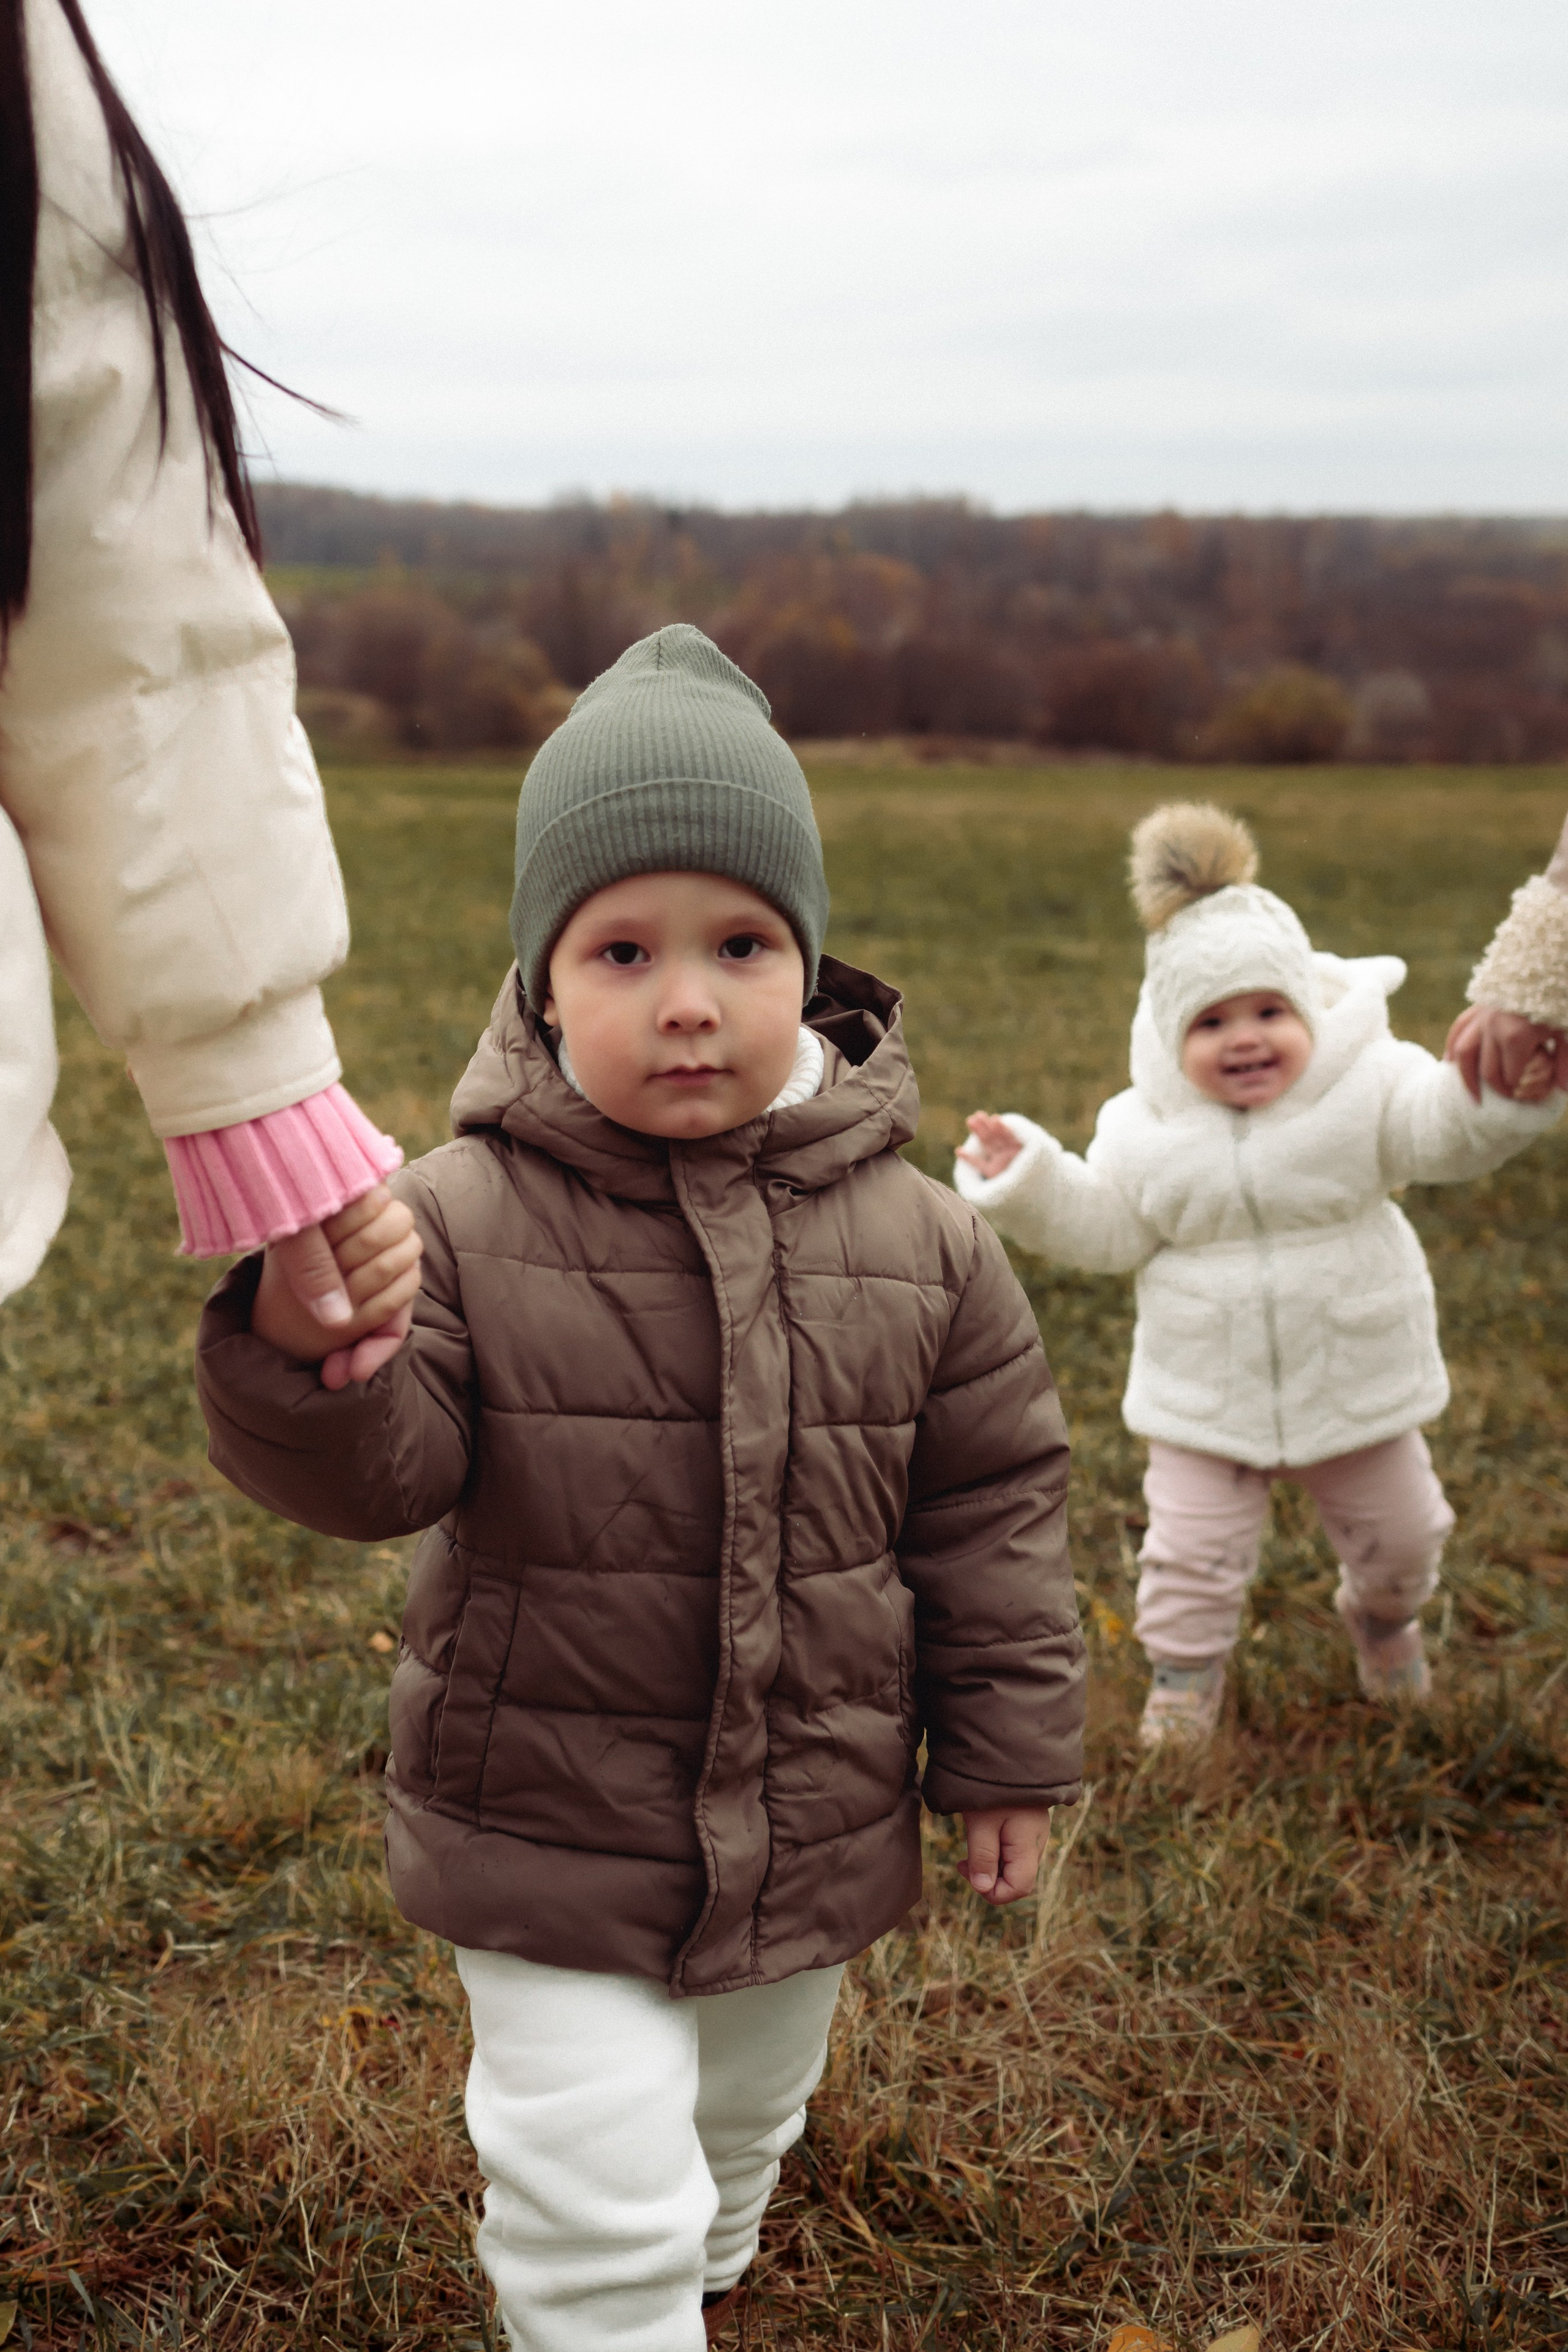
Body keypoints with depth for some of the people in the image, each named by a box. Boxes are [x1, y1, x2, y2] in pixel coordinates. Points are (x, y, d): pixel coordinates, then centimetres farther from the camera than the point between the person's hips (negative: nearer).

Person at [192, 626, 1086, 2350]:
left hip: (813, 1833, 4)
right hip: (549, 1830, -3)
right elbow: (378, 1474, -19)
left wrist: (1008, 1754, 4)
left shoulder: (917, 1243, -10)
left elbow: (991, 1506, -1)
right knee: (597, 2187, -2)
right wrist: (304, 1354, -41)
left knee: (743, 2121, 28)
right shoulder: (466, 1220, -18)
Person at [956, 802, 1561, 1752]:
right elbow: (1105, 1228, -2)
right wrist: (1030, 1180, -15)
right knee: (1194, 1547, 5)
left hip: (1357, 1377, 1)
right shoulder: (1146, 1131, -9)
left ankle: (1386, 1615, 53)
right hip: (1207, 1395, 0)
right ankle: (1186, 1672, 32)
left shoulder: (1365, 1085, -13)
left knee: (1398, 1531, 19)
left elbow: (1443, 1134, -23)